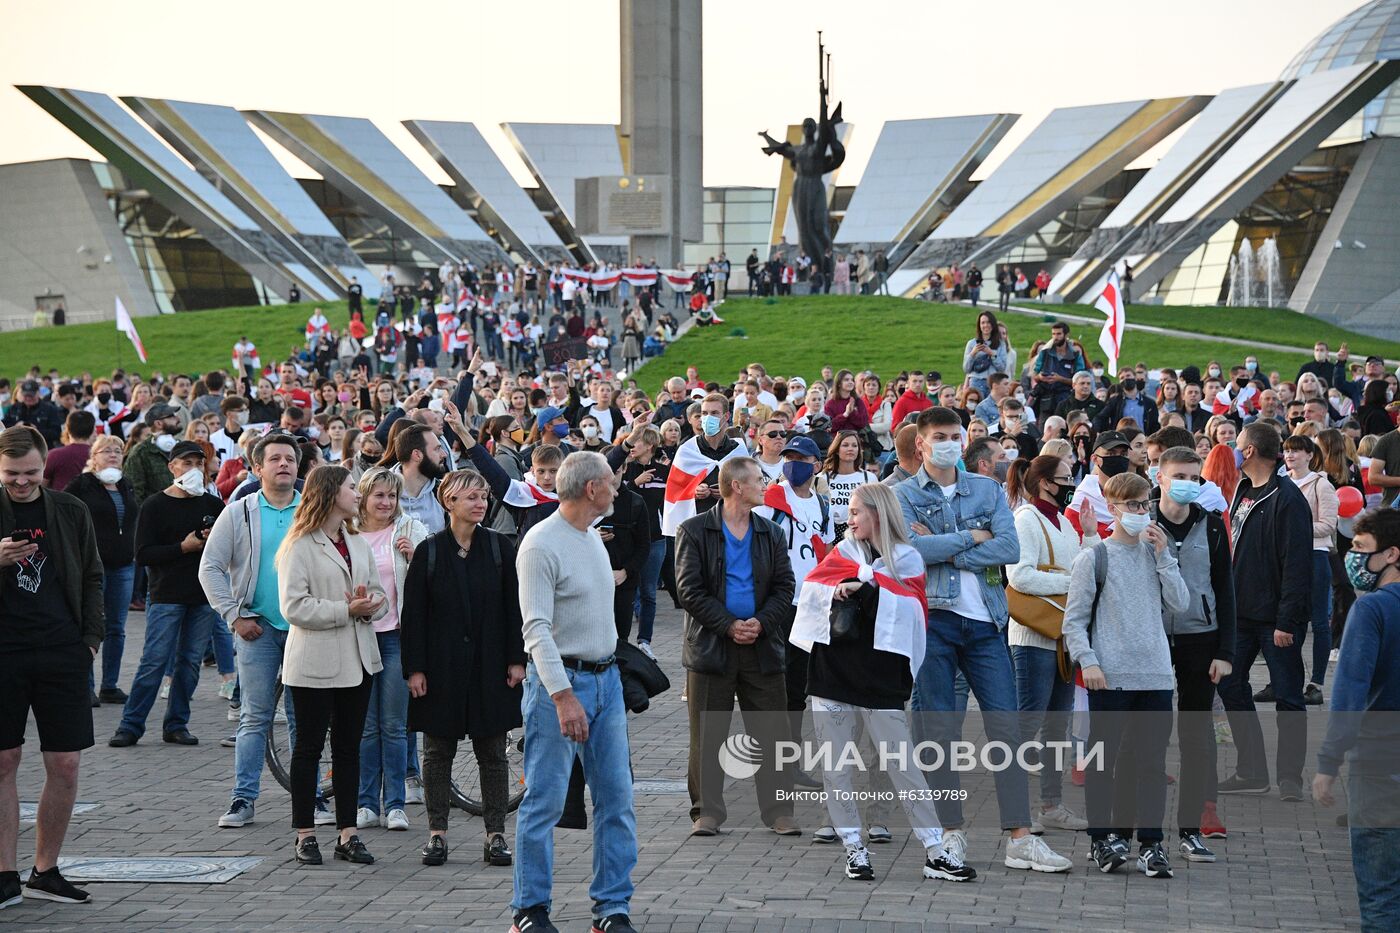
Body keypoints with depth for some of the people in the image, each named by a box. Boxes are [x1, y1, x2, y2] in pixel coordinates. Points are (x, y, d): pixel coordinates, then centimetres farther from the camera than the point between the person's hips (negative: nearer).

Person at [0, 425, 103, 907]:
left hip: (62, 651, 2)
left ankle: (45, 871, 13)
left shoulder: (70, 512, 7)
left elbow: (92, 578, 15)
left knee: (65, 765, 1)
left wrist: (91, 637, 5)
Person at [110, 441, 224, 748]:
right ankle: (130, 725, -2)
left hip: (204, 596, 4)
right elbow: (143, 554, -7)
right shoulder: (154, 506, 0)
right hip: (166, 596, -4)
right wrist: (183, 548, -15)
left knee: (191, 662, 5)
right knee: (154, 661, -8)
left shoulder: (212, 505, 12)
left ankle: (176, 725, 13)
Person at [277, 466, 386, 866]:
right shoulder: (300, 546, -8)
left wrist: (370, 605, -9)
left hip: (357, 660, 7)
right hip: (315, 662, -6)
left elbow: (379, 596, 14)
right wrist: (347, 609, -19)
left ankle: (348, 834, 12)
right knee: (309, 747, 2)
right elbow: (293, 606, -16)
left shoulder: (358, 543, 15)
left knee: (349, 748, 8)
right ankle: (305, 834, 8)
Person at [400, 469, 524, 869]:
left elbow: (514, 607, 3)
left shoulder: (500, 548, 2)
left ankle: (495, 835, 10)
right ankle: (436, 833, 14)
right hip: (442, 666, -1)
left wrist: (517, 659, -3)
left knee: (493, 753, 4)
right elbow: (414, 613, -2)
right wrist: (415, 667, -6)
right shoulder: (428, 551, -2)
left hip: (490, 666, 1)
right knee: (438, 751, 5)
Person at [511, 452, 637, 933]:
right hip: (558, 680, -8)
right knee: (545, 800, -3)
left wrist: (610, 672, 18)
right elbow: (537, 628, -20)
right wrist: (563, 696, -26)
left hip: (606, 678, 8)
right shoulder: (541, 545, -14)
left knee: (616, 796, 5)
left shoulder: (593, 537, 14)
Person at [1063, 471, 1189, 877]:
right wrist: (1087, 662, -12)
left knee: (1153, 760, 3)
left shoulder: (1155, 552, 12)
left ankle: (1151, 843, 9)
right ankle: (1102, 839, 13)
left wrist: (1164, 555, -2)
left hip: (1156, 675, 4)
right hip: (1110, 676, -3)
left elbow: (1180, 603, 3)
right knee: (1103, 759, 3)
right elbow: (1074, 619, -1)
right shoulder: (1094, 557, 0)